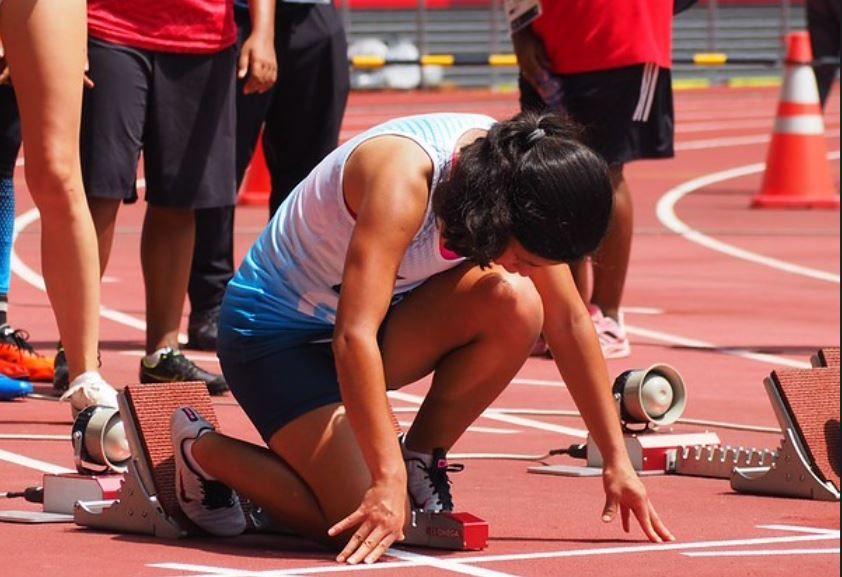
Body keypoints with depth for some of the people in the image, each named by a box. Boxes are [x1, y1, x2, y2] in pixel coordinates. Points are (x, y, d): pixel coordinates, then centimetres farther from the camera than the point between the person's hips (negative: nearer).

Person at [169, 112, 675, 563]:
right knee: (365, 523, -21)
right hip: (276, 335, -7)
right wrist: (388, 480, -41)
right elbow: (353, 337, -39)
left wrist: (617, 460, 0)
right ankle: (201, 450, 3)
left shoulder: (517, 171, -12)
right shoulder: (405, 178, -34)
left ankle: (423, 462, -1)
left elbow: (568, 320, -1)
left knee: (515, 303, -20)